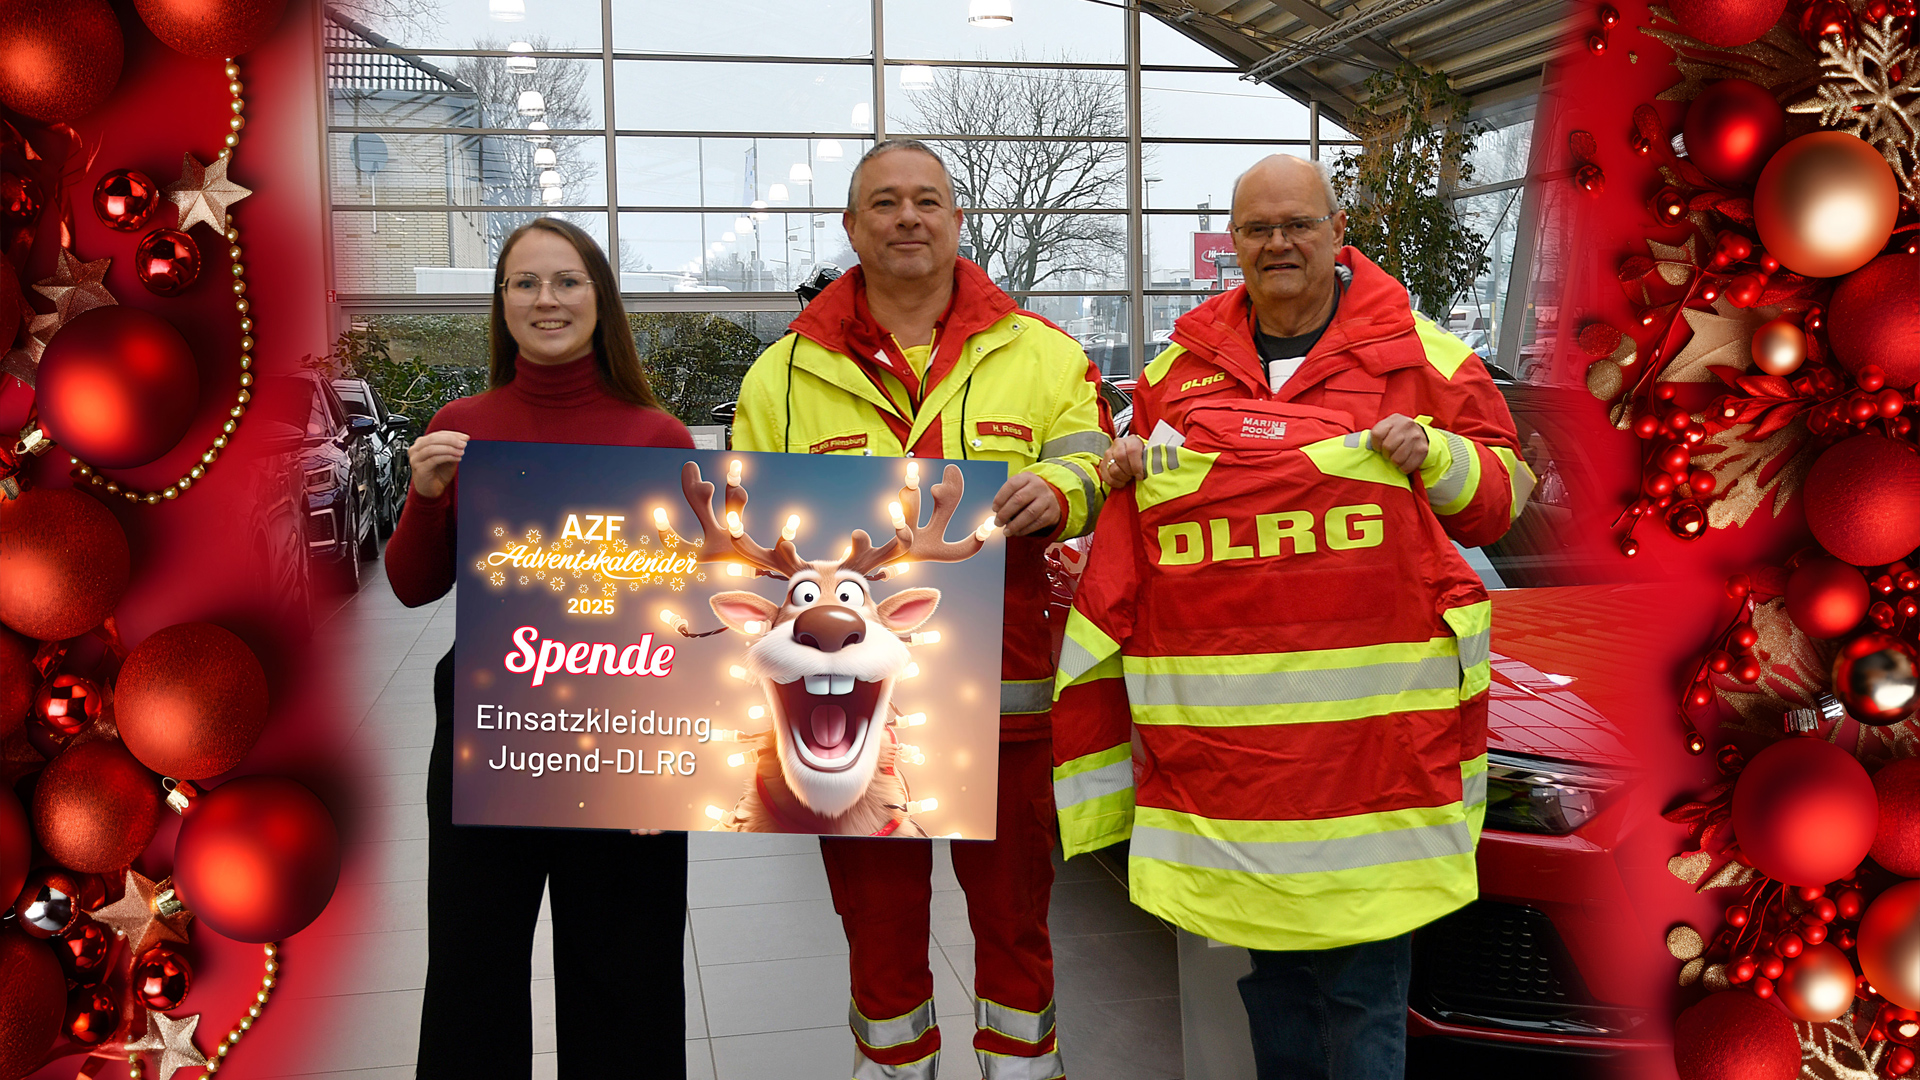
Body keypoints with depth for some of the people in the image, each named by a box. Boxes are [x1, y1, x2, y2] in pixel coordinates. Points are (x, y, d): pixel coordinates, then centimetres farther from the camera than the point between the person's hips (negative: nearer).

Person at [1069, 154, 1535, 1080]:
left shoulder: (1418, 353, 6)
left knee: (1362, 976, -1)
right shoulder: (1181, 365, 14)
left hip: (1365, 724, -3)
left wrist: (1437, 455, -9)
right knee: (1267, 958, 14)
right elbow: (1144, 508, 25)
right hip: (1225, 720, 3)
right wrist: (1125, 470, 4)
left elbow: (1501, 491, 9)